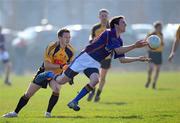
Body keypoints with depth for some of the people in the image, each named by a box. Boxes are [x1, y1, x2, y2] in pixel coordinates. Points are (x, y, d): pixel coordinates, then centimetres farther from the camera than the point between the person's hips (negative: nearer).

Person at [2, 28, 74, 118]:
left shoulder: (70, 50, -11)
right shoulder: (51, 47, -25)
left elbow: (69, 64, 8)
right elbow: (46, 65, -30)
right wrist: (60, 66, -38)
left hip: (57, 74, 2)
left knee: (56, 89, -30)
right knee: (28, 94, 2)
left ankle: (48, 112, -14)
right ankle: (15, 112, 19)